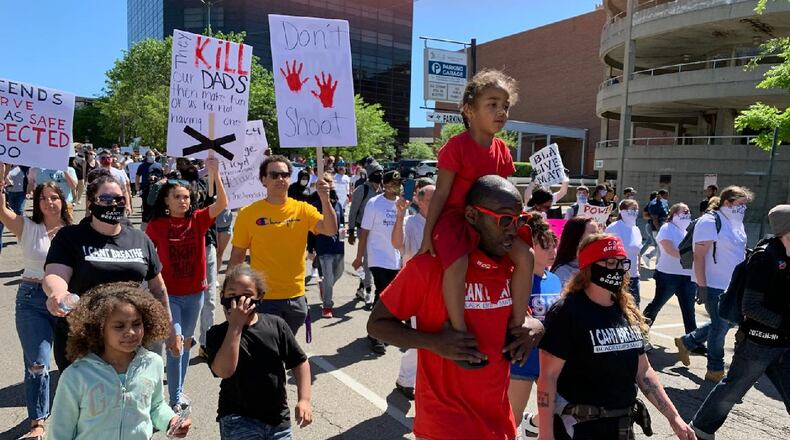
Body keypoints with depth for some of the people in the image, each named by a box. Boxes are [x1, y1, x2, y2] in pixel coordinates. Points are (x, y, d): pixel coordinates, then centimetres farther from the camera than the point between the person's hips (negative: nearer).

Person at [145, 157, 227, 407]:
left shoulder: (198, 220, -5)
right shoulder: (156, 225, -8)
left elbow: (222, 204, -19)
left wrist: (215, 174, -29)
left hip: (195, 293, 3)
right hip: (168, 294, -3)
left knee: (186, 342, 17)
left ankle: (178, 390, 36)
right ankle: (175, 399, 5)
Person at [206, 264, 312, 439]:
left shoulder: (276, 325, -4)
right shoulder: (218, 334, -8)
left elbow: (300, 362, 3)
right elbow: (224, 371, -25)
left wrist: (304, 400, -7)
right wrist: (235, 326, -23)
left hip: (278, 419, 3)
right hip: (238, 421, -2)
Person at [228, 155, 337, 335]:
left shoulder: (302, 209, -1)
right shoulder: (248, 213, -5)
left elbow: (331, 230, -14)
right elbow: (237, 255, -1)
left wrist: (325, 200, -27)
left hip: (296, 297, 3)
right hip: (262, 298, -2)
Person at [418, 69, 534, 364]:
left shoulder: (502, 150, 7)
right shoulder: (456, 146, -14)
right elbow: (441, 193, -13)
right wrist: (427, 234, -14)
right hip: (454, 218, -7)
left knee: (525, 256, -10)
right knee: (457, 263, -34)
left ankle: (516, 324, 3)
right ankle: (460, 332, -19)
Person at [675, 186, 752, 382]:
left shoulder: (736, 223, 10)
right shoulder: (710, 222, -16)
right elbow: (699, 256, -19)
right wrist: (701, 286, -22)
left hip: (731, 285, 9)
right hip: (713, 285, -9)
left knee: (722, 324, 15)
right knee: (721, 326, 1)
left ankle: (686, 341, 32)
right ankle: (715, 370, 17)